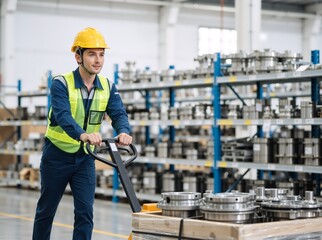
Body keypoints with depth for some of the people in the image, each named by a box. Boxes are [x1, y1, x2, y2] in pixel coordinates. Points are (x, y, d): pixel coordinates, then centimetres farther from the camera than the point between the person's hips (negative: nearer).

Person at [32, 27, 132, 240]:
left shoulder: (108, 87, -4)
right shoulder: (61, 84, -19)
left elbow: (119, 114, -17)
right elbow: (63, 116, -34)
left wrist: (123, 132, -41)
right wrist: (83, 134, -54)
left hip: (85, 157, 3)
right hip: (57, 156, -3)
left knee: (85, 212, -5)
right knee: (46, 210, 10)